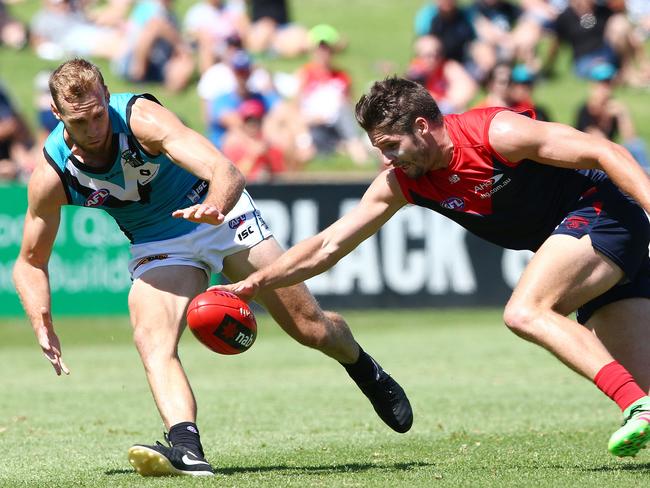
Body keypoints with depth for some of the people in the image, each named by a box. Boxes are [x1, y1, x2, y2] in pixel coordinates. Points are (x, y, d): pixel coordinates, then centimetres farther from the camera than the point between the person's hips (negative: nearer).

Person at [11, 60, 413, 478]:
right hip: (158, 247, 2)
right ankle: (186, 449, -41)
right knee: (152, 340, -28)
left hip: (220, 212, -2)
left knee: (310, 327, -2)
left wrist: (214, 207, -59)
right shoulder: (53, 176, -18)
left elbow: (227, 172, -36)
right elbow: (31, 261, -6)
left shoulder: (141, 117, -28)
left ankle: (364, 369, 30)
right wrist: (42, 325, -23)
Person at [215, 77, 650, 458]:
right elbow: (329, 246, 4)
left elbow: (605, 152, -20)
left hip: (604, 211, -7)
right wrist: (253, 284, -2)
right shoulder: (401, 181, 0)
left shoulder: (496, 132, -21)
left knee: (525, 313, -26)